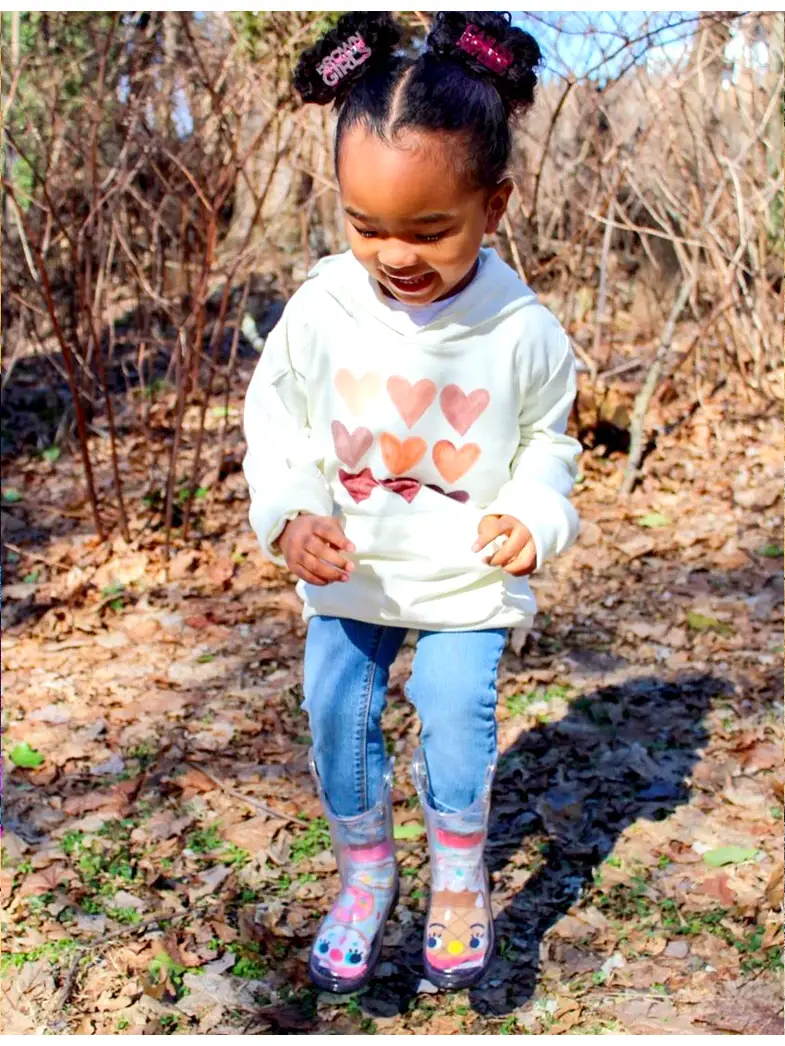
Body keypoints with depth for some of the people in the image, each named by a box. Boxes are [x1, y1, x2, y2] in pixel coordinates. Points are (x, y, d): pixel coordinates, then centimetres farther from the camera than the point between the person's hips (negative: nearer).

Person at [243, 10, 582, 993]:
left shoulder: (521, 330, -16)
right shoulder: (321, 307, -15)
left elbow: (548, 441, 0)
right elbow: (275, 424, -4)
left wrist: (531, 516, -19)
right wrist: (290, 517, -20)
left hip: (467, 579, -2)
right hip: (346, 577, 2)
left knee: (457, 712, -8)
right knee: (336, 715, 5)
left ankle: (459, 876, 21)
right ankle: (364, 871, 30)